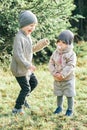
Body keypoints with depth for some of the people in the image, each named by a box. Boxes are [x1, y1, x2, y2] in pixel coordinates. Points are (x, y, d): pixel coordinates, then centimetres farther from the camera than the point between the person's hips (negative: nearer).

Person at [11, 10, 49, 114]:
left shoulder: (28, 36, 7)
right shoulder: (19, 37, -24)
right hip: (19, 69, -10)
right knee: (26, 88, -2)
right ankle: (17, 109, 11)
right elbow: (18, 55, -29)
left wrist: (42, 44, 6)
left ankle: (22, 98, 38)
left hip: (26, 68, 10)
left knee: (34, 82, 21)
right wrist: (28, 65, -30)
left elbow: (31, 50, 19)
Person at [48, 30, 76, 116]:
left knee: (69, 95, 4)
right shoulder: (55, 53, 2)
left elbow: (70, 66, -20)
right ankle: (59, 107, 32)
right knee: (59, 94, 16)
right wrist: (54, 73, -14)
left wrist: (62, 75, -25)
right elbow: (51, 64, 1)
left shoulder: (71, 54, -13)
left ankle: (70, 109, 17)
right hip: (57, 80, 4)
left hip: (68, 79, -4)